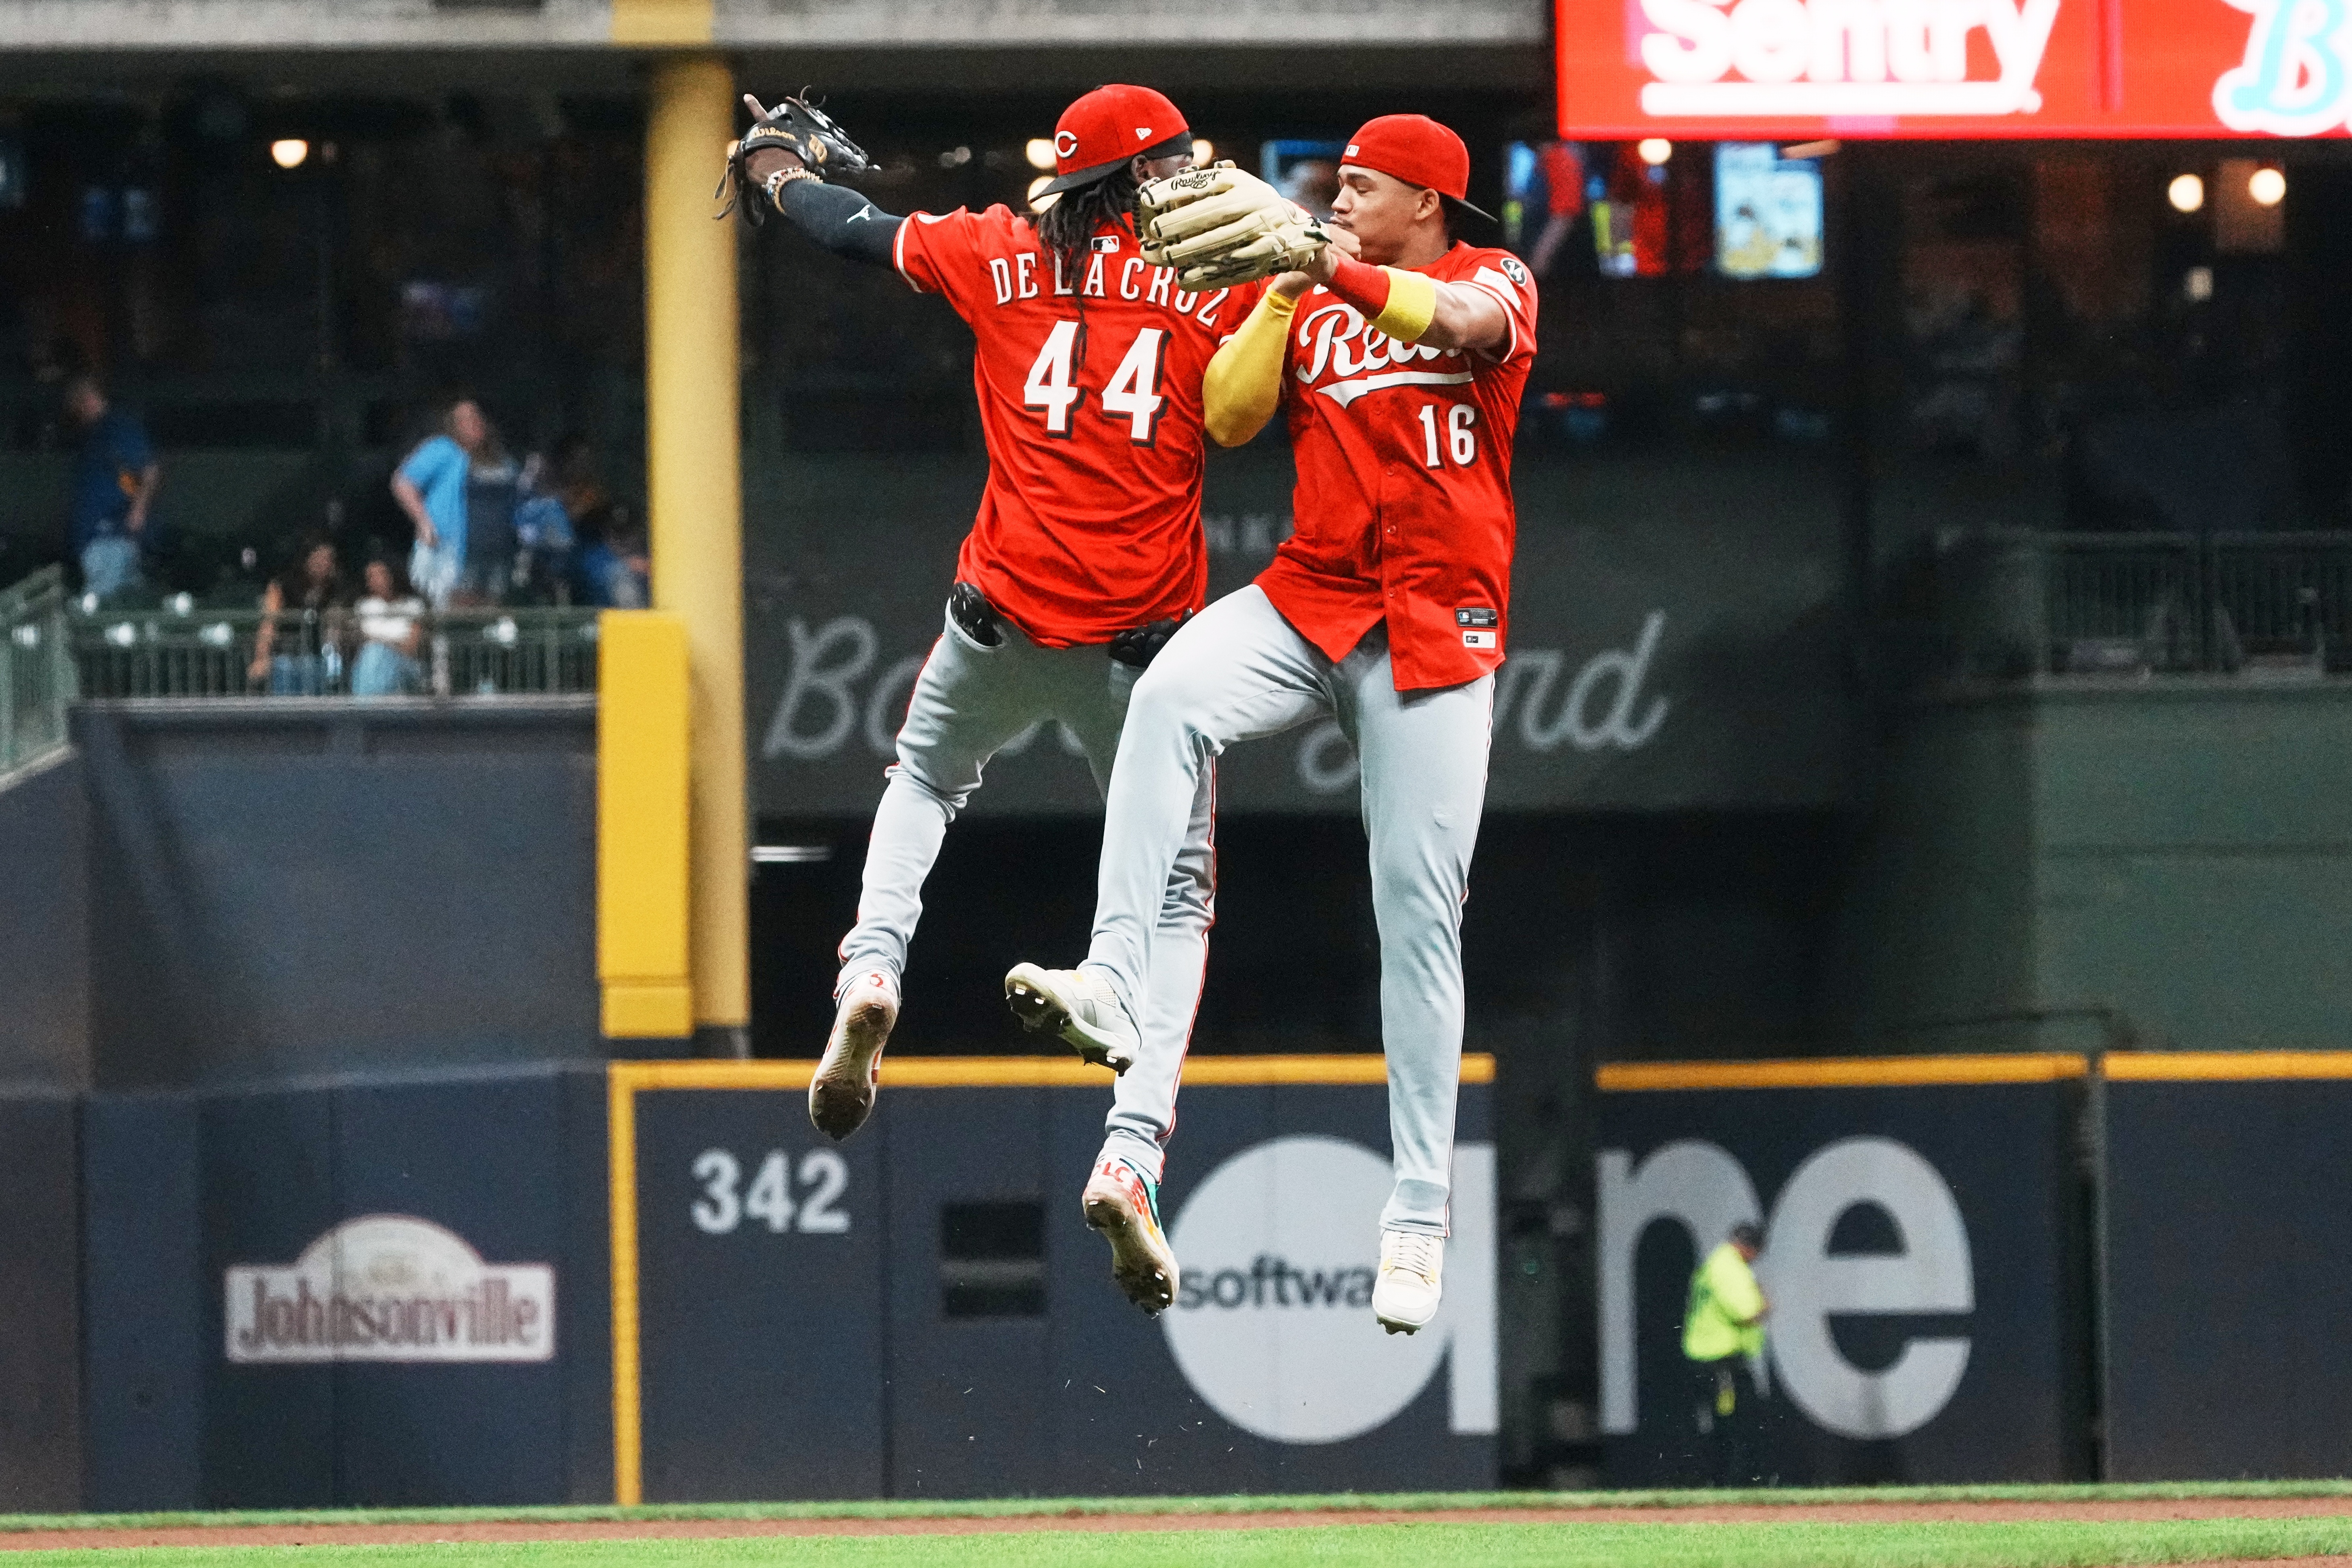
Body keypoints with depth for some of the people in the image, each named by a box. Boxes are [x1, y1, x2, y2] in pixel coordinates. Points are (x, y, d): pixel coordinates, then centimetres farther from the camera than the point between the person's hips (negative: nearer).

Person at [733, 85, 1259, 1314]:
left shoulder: (1004, 257, 7)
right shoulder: (1223, 281, 0)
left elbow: (856, 230, 20)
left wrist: (780, 175, 41)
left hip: (1005, 611, 2)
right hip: (1148, 637, -2)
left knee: (927, 778, 32)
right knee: (1176, 893, 8)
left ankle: (871, 971, 4)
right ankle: (1130, 1153, -11)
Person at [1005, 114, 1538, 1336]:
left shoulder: (1490, 280, 4)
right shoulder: (1308, 299, 17)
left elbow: (1467, 321, -21)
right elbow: (1230, 418, 6)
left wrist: (1348, 279, -37)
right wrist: (1282, 297, -5)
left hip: (1437, 627, -3)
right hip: (1309, 598, 3)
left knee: (1419, 910, -6)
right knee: (1170, 696, -30)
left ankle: (1420, 1210, -3)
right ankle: (1118, 976, -39)